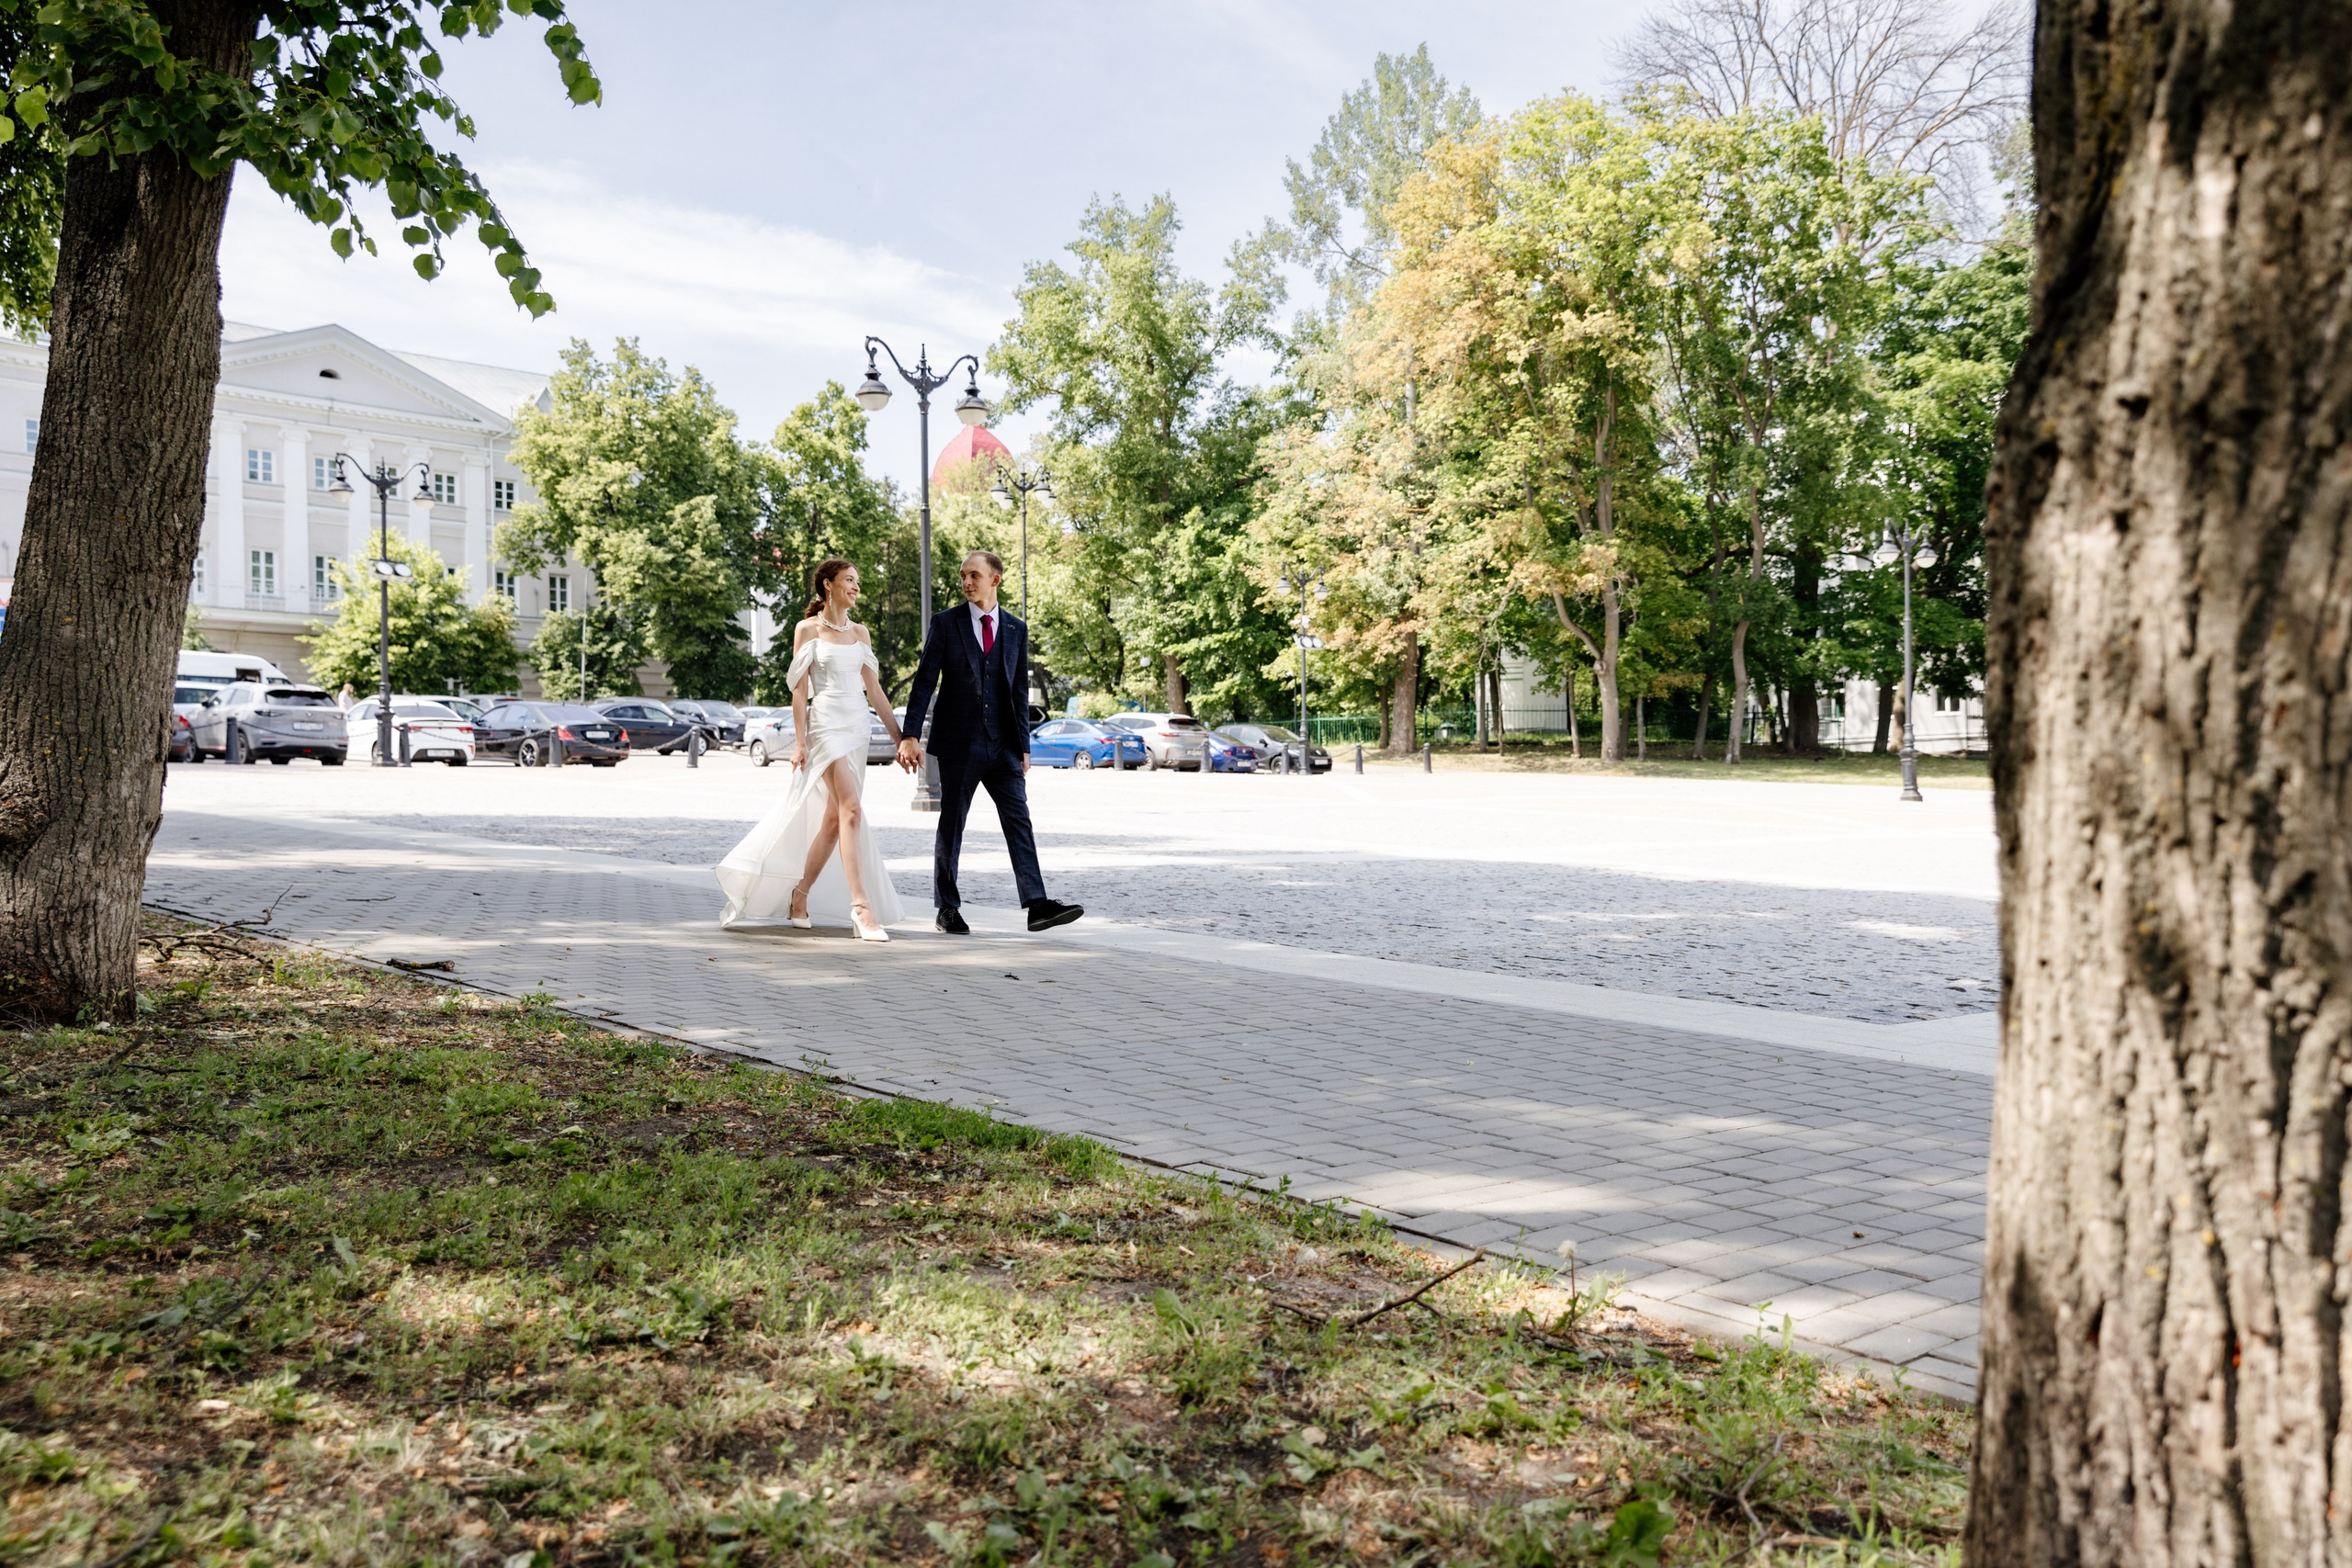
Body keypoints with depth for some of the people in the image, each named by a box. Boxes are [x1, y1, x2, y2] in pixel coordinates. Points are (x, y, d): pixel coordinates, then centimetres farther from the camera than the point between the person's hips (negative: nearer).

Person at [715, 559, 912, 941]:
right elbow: (800, 689, -2)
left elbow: (874, 690, 14)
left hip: (857, 728, 6)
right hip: (826, 725, -6)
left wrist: (899, 737, 9)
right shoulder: (808, 629, 2)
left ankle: (801, 896, 21)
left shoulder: (861, 633, 15)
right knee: (851, 810, -20)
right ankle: (861, 907, -25)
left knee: (833, 819, 6)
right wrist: (800, 742, -9)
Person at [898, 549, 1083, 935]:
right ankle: (948, 908, 15)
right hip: (958, 744, -2)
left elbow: (1019, 691, 11)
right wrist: (910, 735, -10)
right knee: (951, 825, 5)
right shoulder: (945, 623, 1)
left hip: (1003, 746, 2)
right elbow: (924, 681, -2)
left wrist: (1023, 747, 6)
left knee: (1019, 820, -7)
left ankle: (1037, 905, -13)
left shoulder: (1016, 630, 9)